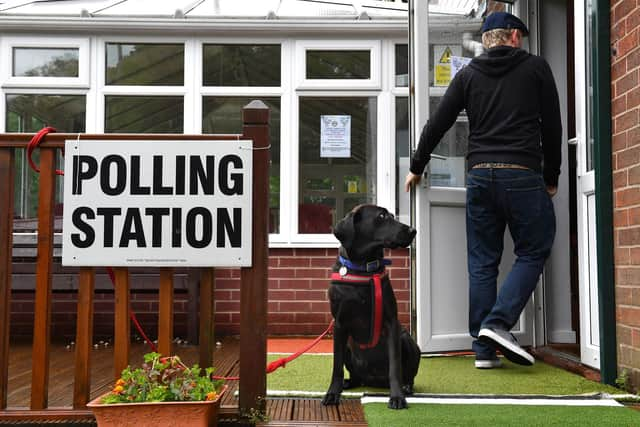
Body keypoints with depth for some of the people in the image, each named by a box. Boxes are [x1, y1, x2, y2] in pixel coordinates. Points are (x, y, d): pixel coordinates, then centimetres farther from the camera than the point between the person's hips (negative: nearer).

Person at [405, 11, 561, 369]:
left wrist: (417, 168, 23)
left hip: (480, 176, 3)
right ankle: (498, 323, -10)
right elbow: (553, 127, 7)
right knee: (532, 253, 7)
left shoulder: (468, 74, 12)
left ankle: (484, 349, 6)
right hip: (523, 176, -3)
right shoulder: (535, 67, 7)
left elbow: (437, 124, 11)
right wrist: (551, 178, 17)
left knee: (482, 263, 7)